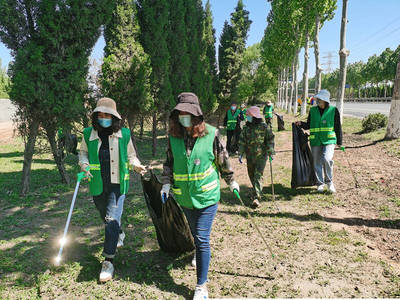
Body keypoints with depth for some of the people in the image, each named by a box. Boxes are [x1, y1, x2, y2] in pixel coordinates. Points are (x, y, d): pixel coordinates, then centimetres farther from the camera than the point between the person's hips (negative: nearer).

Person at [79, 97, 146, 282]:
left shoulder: (124, 135, -5)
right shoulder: (88, 134, -2)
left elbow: (130, 155, 9)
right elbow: (83, 152, 13)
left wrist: (137, 166, -11)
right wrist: (84, 165, -7)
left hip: (117, 184, -3)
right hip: (97, 185, 3)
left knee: (112, 219, -11)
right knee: (106, 217, 21)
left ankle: (108, 261, 0)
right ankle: (119, 235, 53)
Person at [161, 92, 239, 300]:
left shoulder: (211, 134, -13)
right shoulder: (173, 136, -5)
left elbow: (223, 160, 1)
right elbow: (169, 162, 9)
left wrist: (232, 182, 10)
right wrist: (166, 184, 1)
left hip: (207, 195, -3)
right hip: (184, 196, 4)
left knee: (202, 239, -4)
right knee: (195, 233, 24)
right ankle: (200, 252, 57)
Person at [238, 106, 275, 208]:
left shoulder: (264, 127, -3)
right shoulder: (246, 127, 4)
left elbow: (270, 140, 1)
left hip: (261, 155, -3)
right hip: (249, 156, 3)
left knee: (258, 175, -2)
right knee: (251, 175, 5)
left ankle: (256, 197, 4)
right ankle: (257, 191, 19)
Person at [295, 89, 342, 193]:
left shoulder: (333, 110, 1)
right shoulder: (313, 110, 8)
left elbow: (338, 127, 6)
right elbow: (309, 125, 15)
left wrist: (339, 142, 5)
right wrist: (301, 124, -6)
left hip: (329, 140, -3)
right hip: (315, 141, 3)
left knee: (327, 159, -21)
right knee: (317, 162, 6)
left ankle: (329, 181, 1)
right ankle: (320, 184, 22)